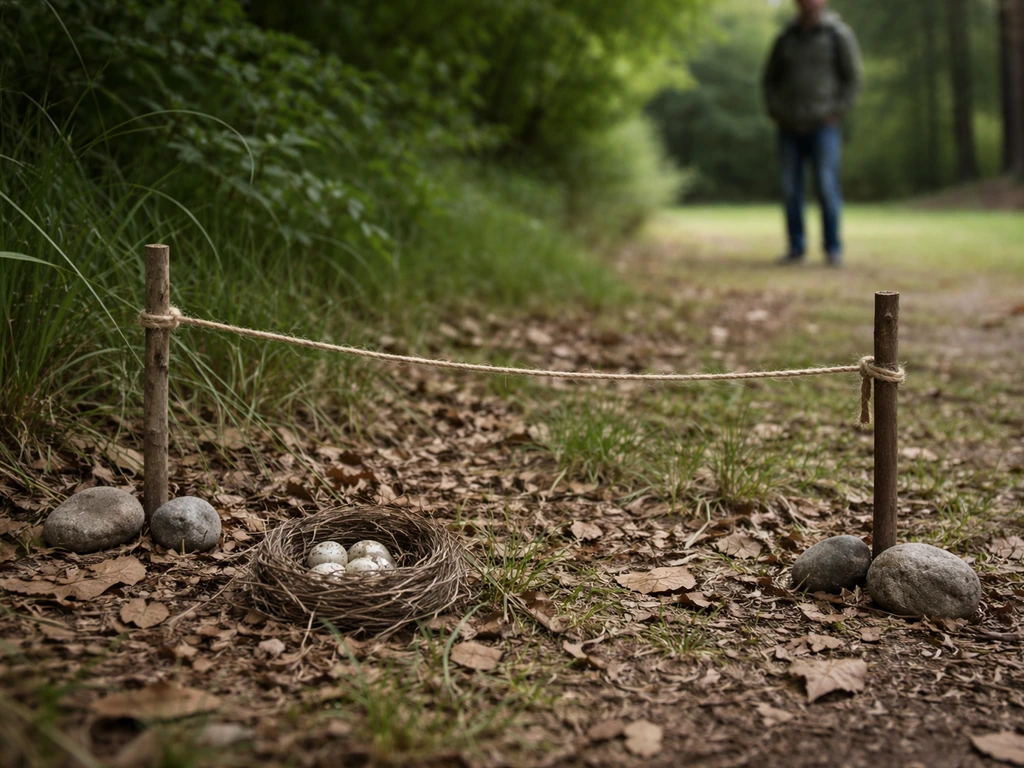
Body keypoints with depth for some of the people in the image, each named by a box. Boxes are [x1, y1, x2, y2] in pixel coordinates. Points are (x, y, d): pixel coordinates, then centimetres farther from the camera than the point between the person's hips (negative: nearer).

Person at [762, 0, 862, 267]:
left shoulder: (839, 34, 1)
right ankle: (796, 249, 7)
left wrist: (836, 113, -8)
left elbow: (852, 78, 1)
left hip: (823, 125, -4)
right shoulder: (786, 38, 11)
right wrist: (775, 112, 5)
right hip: (790, 127, 4)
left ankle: (833, 250, -4)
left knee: (826, 185, -10)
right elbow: (770, 78, 18)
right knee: (790, 189, 1)